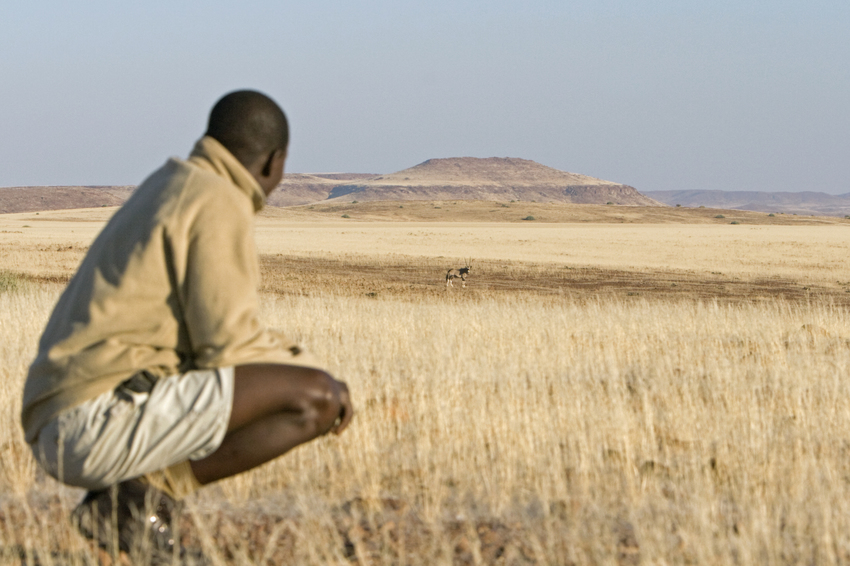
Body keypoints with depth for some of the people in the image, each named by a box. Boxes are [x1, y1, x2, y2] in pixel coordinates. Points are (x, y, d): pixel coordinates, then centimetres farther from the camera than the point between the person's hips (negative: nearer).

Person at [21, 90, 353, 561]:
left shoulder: (165, 189, 23)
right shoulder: (220, 204, -7)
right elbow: (229, 341, -12)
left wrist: (294, 362, 27)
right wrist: (308, 370, 4)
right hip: (108, 412, -10)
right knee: (314, 398, -13)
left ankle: (134, 490, 7)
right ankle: (147, 494, -11)